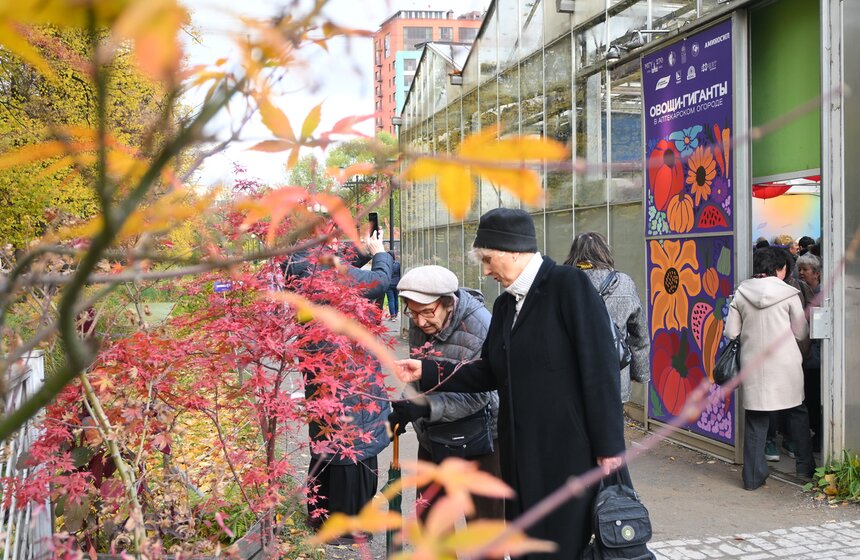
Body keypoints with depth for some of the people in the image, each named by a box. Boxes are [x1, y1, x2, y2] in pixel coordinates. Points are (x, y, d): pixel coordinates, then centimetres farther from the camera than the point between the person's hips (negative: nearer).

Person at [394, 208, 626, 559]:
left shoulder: (569, 285, -11)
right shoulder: (505, 304, 12)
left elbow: (600, 369, -15)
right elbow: (489, 373, 15)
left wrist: (609, 446, -16)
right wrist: (428, 372, 7)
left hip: (568, 450, -7)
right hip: (521, 452, 7)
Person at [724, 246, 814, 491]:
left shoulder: (741, 294, 0)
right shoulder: (789, 294, -6)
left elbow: (731, 332, 1)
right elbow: (801, 333, 0)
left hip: (753, 366, 2)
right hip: (785, 366, -2)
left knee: (755, 420, 7)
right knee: (797, 414, 17)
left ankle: (753, 477, 9)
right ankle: (805, 467, 25)